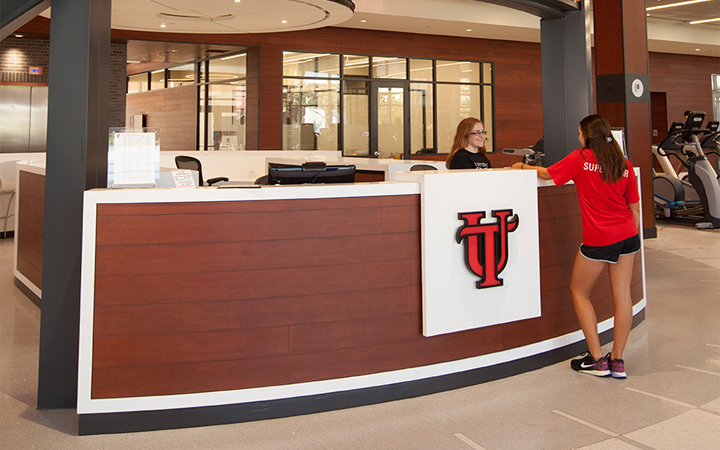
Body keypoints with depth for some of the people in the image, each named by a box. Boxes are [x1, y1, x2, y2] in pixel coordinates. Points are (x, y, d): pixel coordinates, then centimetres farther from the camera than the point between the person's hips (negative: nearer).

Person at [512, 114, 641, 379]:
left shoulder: (580, 158, -5)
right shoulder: (624, 164, 7)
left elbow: (546, 174, 6)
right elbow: (635, 207, 10)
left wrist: (523, 166, 23)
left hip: (599, 239, -5)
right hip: (627, 235, 5)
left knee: (579, 292, 11)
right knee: (622, 295, 7)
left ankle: (597, 359, 9)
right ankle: (617, 361, 13)